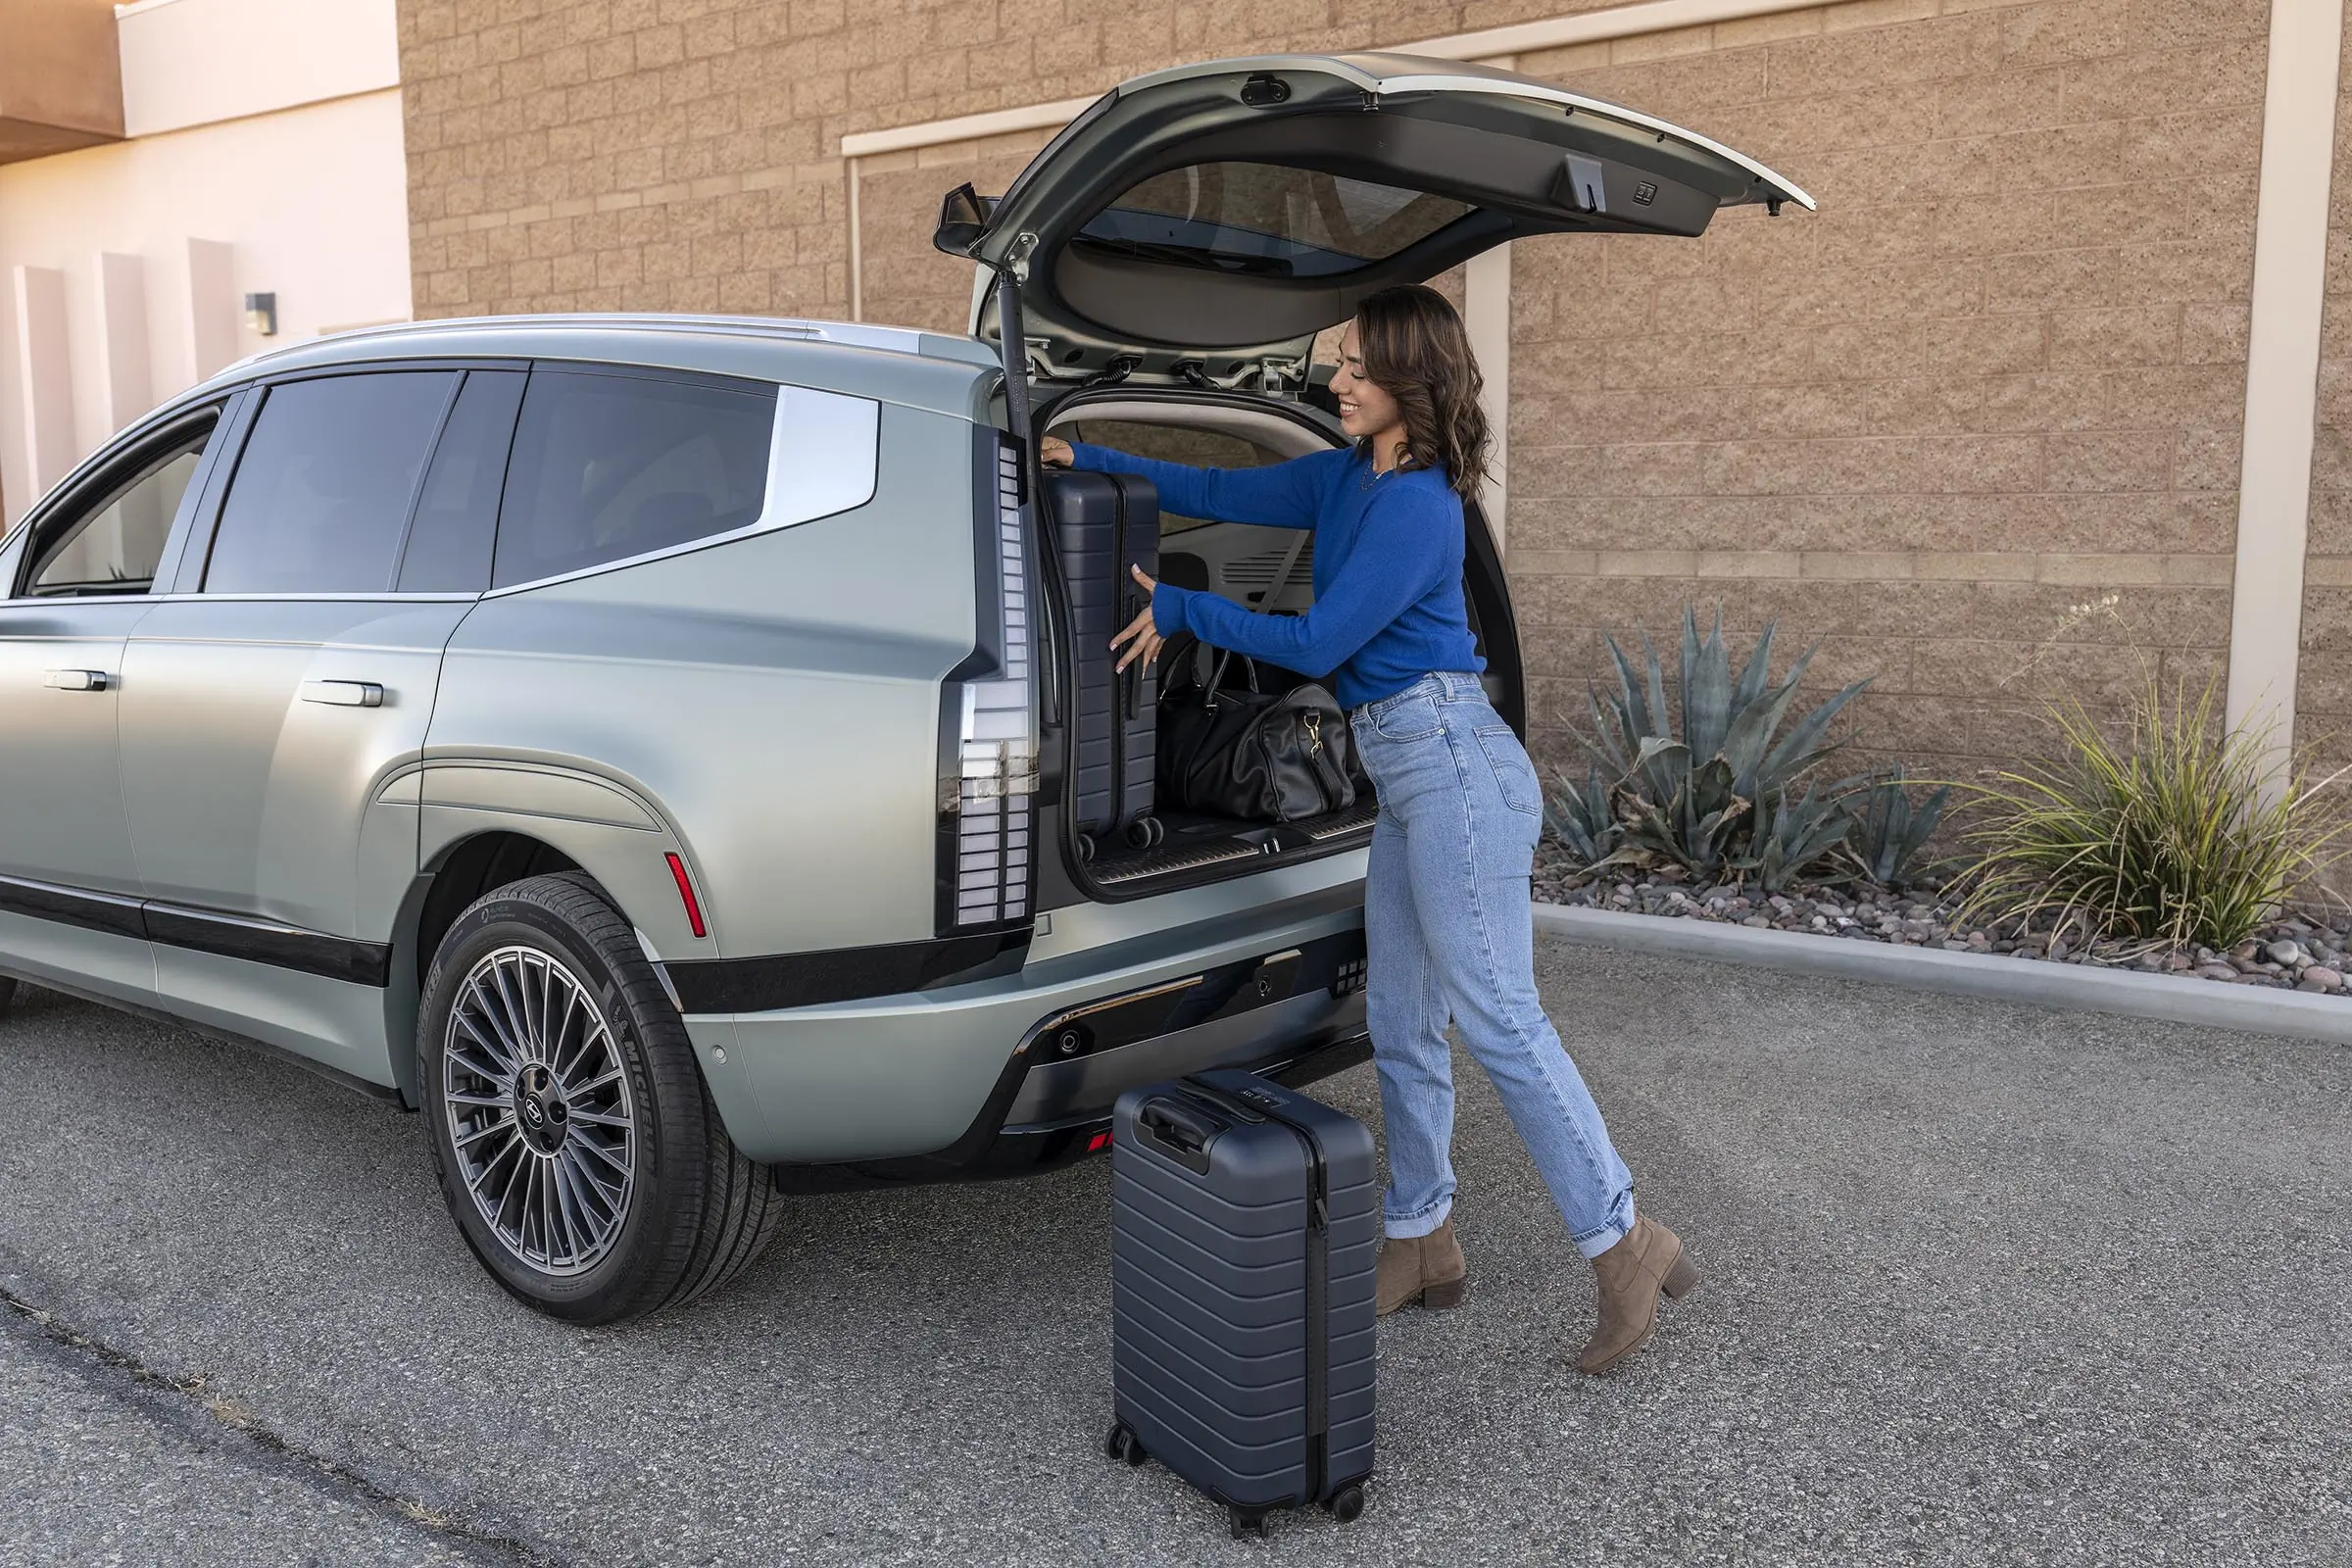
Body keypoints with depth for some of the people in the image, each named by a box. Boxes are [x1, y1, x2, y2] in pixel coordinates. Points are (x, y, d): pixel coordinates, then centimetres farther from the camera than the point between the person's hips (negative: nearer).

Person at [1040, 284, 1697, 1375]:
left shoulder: (1416, 505, -13)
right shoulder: (1346, 477, 15)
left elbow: (1316, 643, -13)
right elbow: (1223, 494, 23)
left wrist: (1178, 611, -5)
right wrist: (1095, 462, 23)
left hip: (1449, 761, -10)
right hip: (1403, 773, 10)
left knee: (1497, 1018, -9)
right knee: (1400, 1026, 12)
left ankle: (1626, 1243, 1)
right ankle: (1421, 1244, 23)